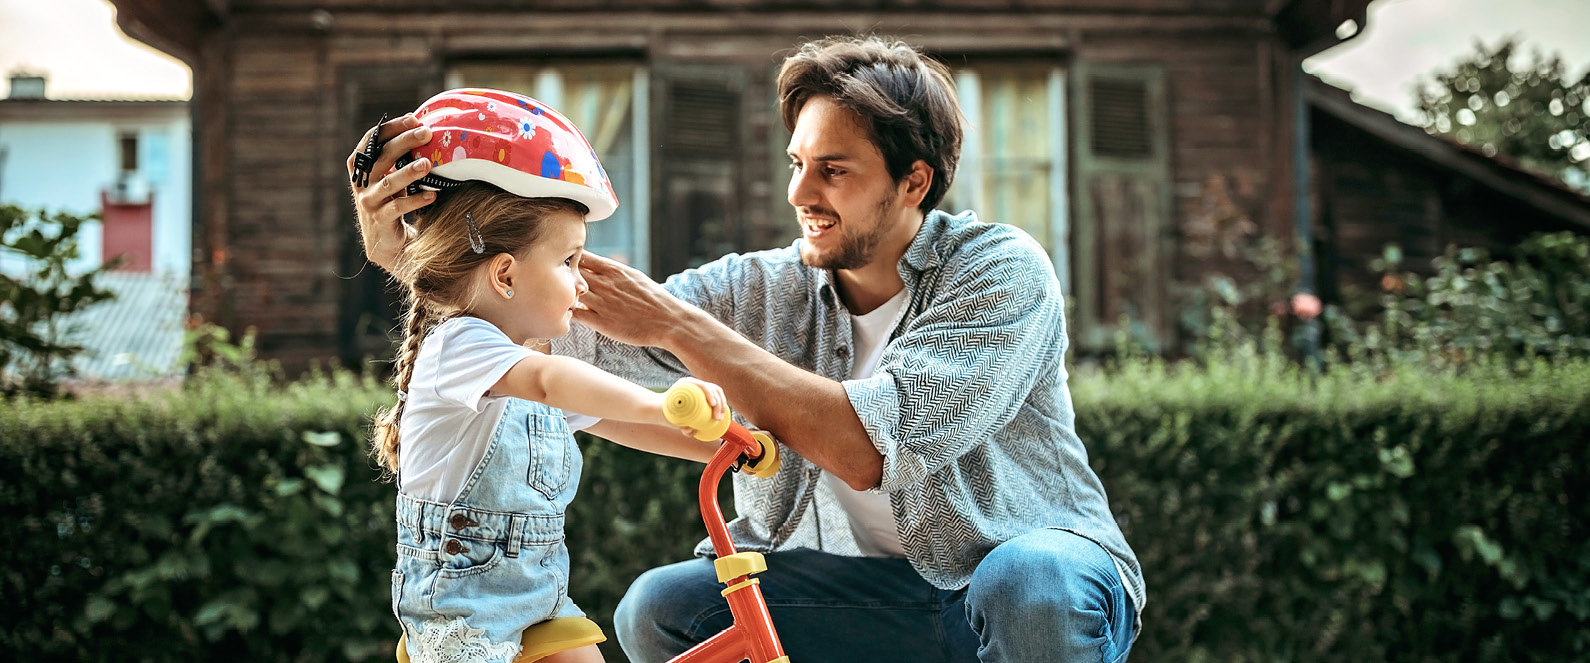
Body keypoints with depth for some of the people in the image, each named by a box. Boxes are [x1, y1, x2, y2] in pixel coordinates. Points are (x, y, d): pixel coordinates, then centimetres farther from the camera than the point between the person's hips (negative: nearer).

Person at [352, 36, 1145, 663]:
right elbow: (572, 329, -8)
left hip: (1048, 581, -4)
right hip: (866, 589, 4)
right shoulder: (762, 288, 0)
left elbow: (869, 448, -28)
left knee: (1032, 579, -38)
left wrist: (679, 327, -25)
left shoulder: (1001, 270, -14)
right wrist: (404, 251, -23)